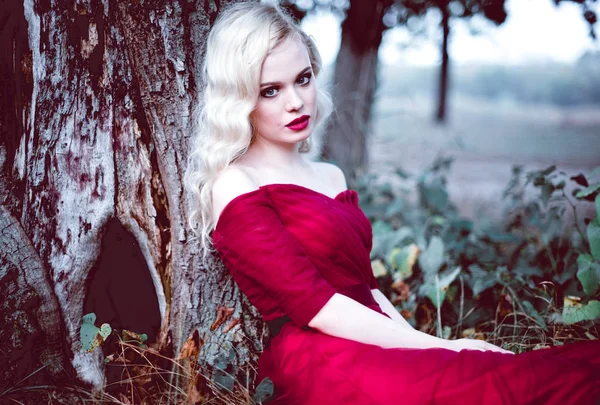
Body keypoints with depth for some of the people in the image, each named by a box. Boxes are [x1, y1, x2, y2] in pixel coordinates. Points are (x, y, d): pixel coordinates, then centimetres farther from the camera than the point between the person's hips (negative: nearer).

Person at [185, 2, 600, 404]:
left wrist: (429, 346, 1)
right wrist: (442, 346, -13)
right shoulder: (234, 186, -4)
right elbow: (315, 305, -12)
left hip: (374, 356, 7)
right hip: (320, 366, -7)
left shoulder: (331, 177, 21)